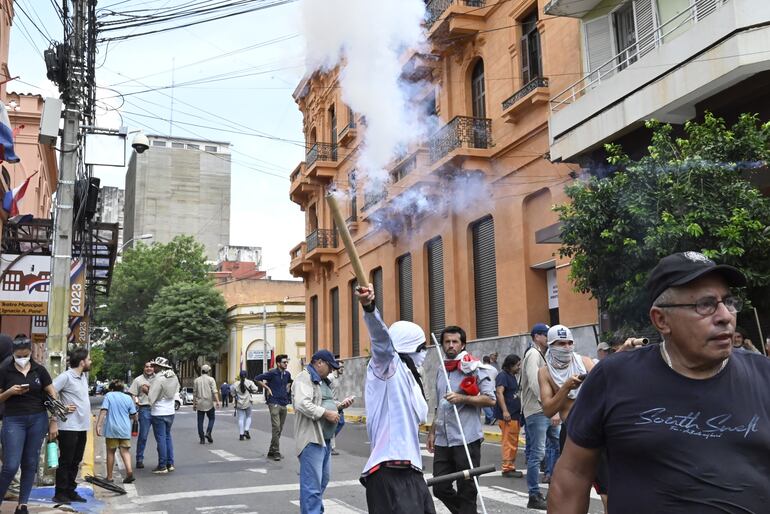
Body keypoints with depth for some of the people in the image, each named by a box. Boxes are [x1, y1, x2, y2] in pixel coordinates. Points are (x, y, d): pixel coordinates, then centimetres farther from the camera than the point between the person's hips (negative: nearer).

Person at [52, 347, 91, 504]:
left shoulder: (84, 377, 12)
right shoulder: (66, 376, -14)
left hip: (82, 426, 8)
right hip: (69, 427, -8)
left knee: (75, 462, 14)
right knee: (65, 461, 0)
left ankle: (70, 491, 23)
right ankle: (60, 494, 9)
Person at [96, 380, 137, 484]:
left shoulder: (108, 396, 3)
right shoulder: (128, 398, 9)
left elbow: (103, 411, -10)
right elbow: (134, 416, 10)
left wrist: (98, 425, -13)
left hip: (111, 428, -2)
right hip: (125, 429, 2)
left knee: (110, 452, 11)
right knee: (125, 451, 6)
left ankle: (109, 477, 17)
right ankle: (129, 471, -17)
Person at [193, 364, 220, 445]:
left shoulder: (196, 380, 7)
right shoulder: (211, 379, -1)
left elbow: (194, 393, 9)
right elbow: (214, 391, -12)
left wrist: (194, 403, 16)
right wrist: (217, 401, -15)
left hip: (200, 404, 2)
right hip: (209, 403, -2)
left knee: (200, 421, 5)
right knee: (211, 418, 12)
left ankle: (202, 439, 4)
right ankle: (208, 433, -7)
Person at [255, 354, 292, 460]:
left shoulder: (287, 374, 9)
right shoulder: (272, 373, -9)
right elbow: (257, 379, -8)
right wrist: (267, 388, -8)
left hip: (284, 404, 7)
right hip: (274, 403, -7)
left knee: (280, 429, 10)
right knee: (276, 427, -13)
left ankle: (271, 451, 20)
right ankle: (276, 452, -9)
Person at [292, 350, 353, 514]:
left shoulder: (322, 381, 21)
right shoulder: (304, 379, -12)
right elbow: (302, 405, -25)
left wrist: (340, 405, 11)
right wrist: (326, 413, -21)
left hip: (325, 438, 11)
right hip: (311, 439, -10)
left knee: (323, 479, 18)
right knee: (312, 485, -8)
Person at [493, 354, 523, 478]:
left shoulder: (512, 376, 19)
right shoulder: (503, 375, -10)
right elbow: (499, 392, -20)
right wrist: (505, 411, -25)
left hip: (514, 415, 10)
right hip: (507, 416, -10)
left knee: (513, 443, 13)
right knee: (508, 442, -8)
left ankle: (511, 467, 19)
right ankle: (507, 468, -4)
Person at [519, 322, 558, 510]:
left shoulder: (542, 355, 20)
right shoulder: (533, 354, -11)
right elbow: (535, 384, -21)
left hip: (547, 411, 10)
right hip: (537, 412, -10)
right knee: (537, 453, -6)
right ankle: (534, 497, 1)